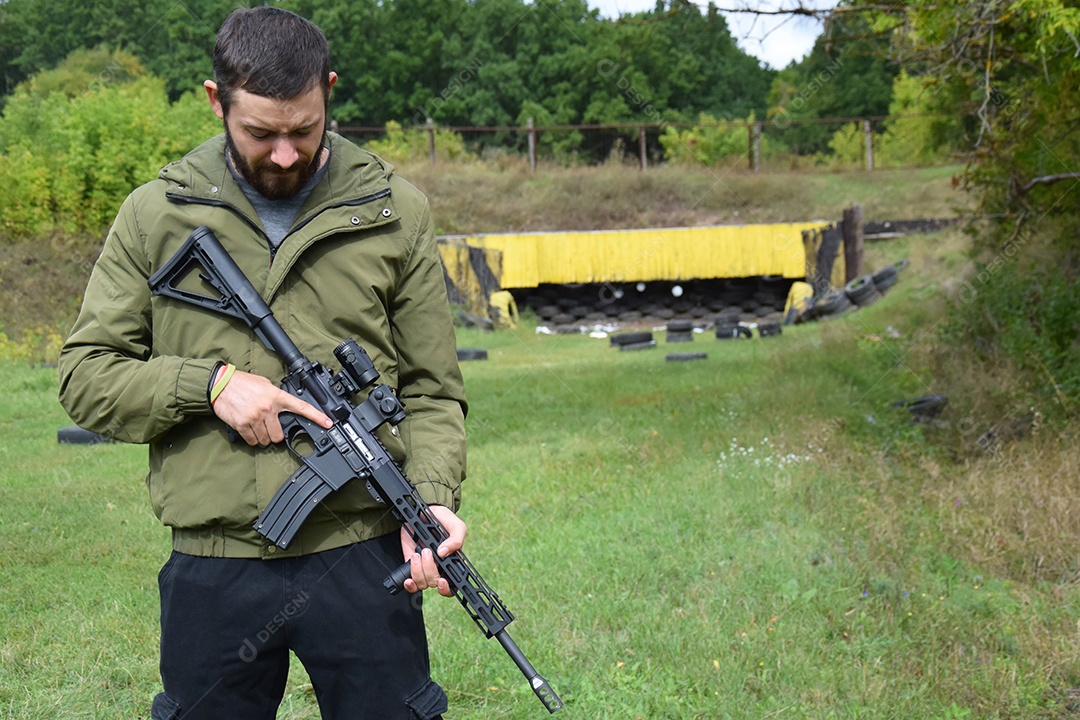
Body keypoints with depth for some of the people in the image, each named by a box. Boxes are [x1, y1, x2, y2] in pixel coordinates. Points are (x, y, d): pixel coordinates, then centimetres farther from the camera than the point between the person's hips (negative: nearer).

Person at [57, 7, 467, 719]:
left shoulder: (393, 213, 4)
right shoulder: (155, 215, 4)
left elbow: (431, 391, 5)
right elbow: (85, 374, 4)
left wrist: (434, 497, -12)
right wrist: (210, 384, -11)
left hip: (361, 557, 0)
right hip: (212, 572, 1)